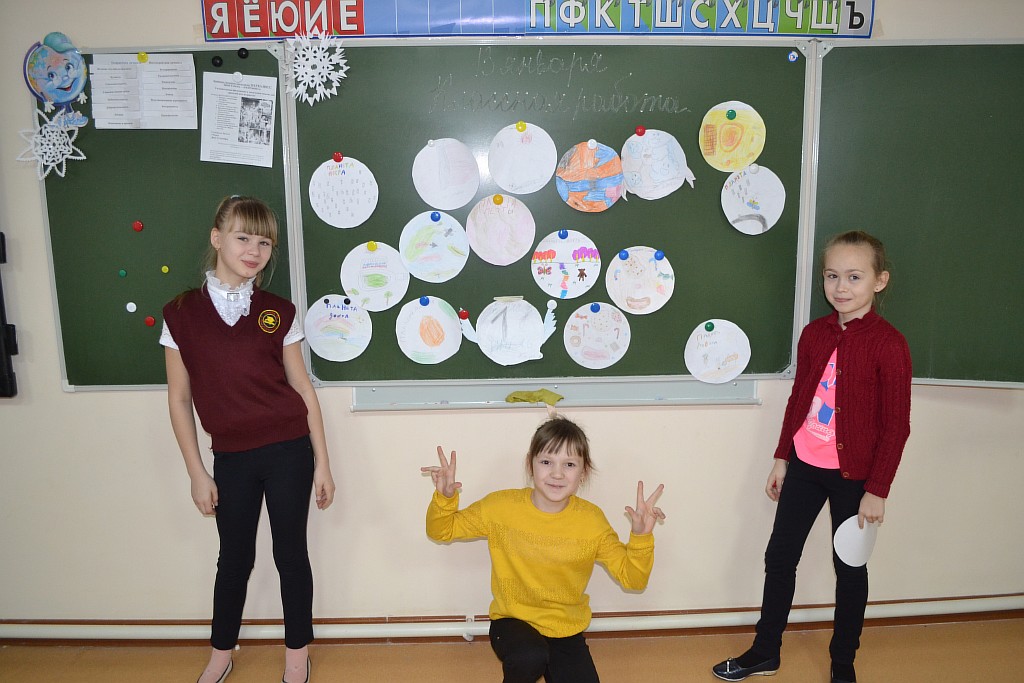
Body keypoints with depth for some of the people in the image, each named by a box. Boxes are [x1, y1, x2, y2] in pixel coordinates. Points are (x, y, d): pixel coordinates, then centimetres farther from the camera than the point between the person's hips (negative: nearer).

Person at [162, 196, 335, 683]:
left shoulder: (278, 313, -2)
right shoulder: (182, 313, -3)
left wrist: (321, 463, 1)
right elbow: (179, 399, 2)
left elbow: (303, 390, 1)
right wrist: (197, 472, 1)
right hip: (231, 459, 1)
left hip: (288, 452, 0)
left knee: (290, 553, 10)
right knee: (234, 557, 14)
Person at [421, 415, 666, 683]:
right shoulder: (501, 506, -13)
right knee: (530, 657, -34)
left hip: (566, 629, 3)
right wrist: (444, 498, -22)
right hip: (513, 621, -2)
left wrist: (641, 536, -25)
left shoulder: (591, 520, -11)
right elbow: (442, 531, -2)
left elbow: (632, 578, -8)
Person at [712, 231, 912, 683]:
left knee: (849, 567, 12)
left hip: (853, 475, -5)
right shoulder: (814, 334, 1)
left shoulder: (888, 344, -15)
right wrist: (781, 458, 11)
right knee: (779, 556, 12)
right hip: (804, 466, 5)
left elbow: (896, 425, -12)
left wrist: (877, 490, -12)